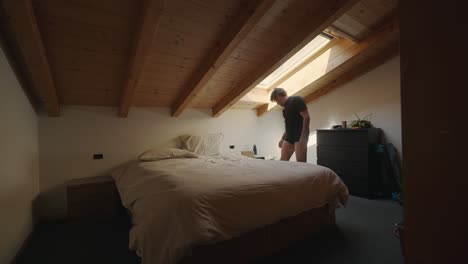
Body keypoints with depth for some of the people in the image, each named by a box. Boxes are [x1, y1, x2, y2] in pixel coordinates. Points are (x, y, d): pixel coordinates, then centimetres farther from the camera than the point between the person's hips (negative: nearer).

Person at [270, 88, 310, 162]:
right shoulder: (285, 107, 20)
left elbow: (306, 117, -14)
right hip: (289, 136, 8)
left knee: (301, 162, -11)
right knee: (283, 161, 5)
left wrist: (303, 137, -20)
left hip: (300, 135, -8)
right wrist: (282, 138, 22)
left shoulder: (297, 100, -5)